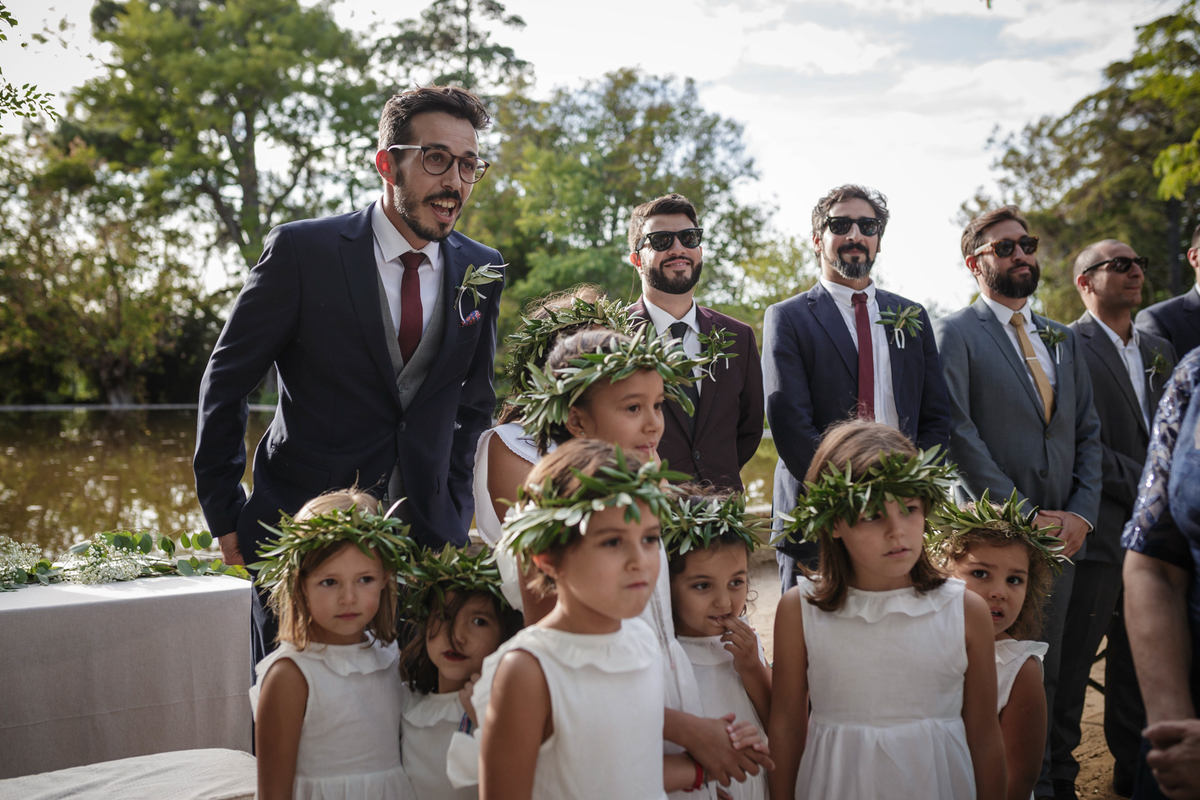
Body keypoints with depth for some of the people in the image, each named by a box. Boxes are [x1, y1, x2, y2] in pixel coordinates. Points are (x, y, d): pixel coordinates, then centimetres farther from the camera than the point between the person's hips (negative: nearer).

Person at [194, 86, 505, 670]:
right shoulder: (302, 250, -8)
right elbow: (225, 382, -1)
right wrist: (225, 518, -1)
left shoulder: (481, 272, 5)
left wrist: (453, 506, 9)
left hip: (426, 536, 3)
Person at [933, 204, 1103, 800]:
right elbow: (959, 434, -12)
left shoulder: (1063, 340, 17)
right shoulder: (955, 334, -3)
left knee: (1042, 671, 11)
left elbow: (1088, 434, 14)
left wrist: (1081, 514, -1)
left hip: (1060, 532, 5)